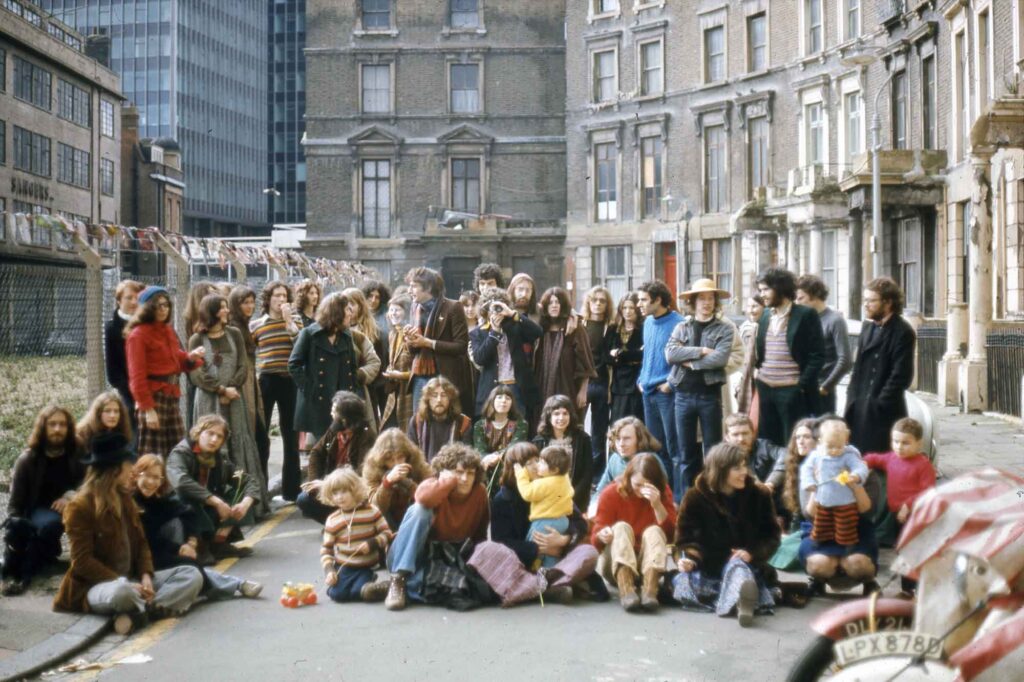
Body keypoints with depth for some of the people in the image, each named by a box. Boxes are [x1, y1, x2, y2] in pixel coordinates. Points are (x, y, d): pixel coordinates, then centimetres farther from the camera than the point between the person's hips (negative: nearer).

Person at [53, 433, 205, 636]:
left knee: (192, 574, -9)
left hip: (130, 581, 8)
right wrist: (123, 583, -22)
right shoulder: (80, 507, -11)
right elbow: (82, 562, -16)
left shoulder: (125, 499, 13)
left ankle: (141, 610, -27)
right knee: (122, 592, -44)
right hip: (96, 586, -8)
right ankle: (153, 606, -15)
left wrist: (146, 576, -7)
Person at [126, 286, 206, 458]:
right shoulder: (138, 335, -9)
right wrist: (147, 408, -17)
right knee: (152, 454, -5)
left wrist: (191, 357, -2)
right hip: (153, 396, -8)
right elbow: (137, 375, -13)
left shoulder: (168, 330, 14)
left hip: (172, 395, 8)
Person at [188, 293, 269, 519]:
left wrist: (231, 388, -10)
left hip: (234, 398, 2)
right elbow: (196, 373, -5)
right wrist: (221, 389, -12)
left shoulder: (234, 334, 10)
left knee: (239, 446, 0)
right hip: (208, 400, -2)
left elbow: (243, 366, 4)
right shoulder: (197, 340, 2)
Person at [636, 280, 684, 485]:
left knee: (674, 448, -3)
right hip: (648, 391, 8)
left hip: (667, 392, -8)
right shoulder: (648, 322, 12)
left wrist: (671, 384, -14)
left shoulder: (677, 323, -14)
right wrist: (641, 379, 13)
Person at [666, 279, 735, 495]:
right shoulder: (681, 327, 10)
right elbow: (670, 353, -6)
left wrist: (691, 362, -9)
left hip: (710, 394, -2)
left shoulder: (724, 329, 2)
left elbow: (721, 358, -13)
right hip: (684, 394, 2)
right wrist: (701, 351, -12)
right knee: (685, 452, 8)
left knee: (713, 450, 4)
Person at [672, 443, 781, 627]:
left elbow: (771, 537, 6)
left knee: (736, 566, -37)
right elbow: (685, 537, -3)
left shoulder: (758, 495, 2)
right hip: (707, 568, 0)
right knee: (682, 583, -33)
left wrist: (752, 554, -15)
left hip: (746, 563, 0)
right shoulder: (695, 497, -3)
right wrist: (688, 558, -26)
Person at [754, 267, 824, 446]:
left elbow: (817, 356, -9)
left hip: (792, 391, -6)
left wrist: (802, 385, -13)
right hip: (765, 389, 6)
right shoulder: (765, 316, 12)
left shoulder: (806, 315, -7)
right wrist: (757, 374, 8)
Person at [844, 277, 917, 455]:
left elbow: (901, 376, -14)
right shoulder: (868, 326, 15)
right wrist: (852, 397, 9)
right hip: (859, 407, 7)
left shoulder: (903, 332, -9)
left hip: (883, 412, -7)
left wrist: (879, 403, -15)